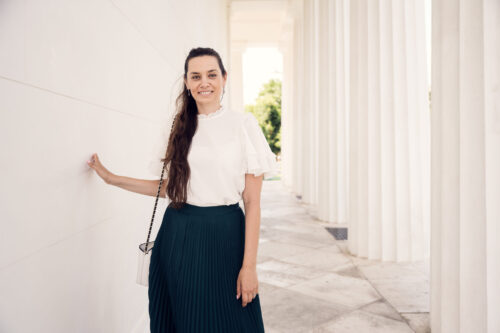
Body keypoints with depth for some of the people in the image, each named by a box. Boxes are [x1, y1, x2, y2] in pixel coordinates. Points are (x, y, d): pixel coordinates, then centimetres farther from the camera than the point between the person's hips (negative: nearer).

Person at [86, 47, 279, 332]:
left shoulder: (243, 123, -5)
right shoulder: (182, 127, 9)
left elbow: (252, 201, -7)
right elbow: (171, 187, 14)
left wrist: (249, 265, -10)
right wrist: (112, 178, 14)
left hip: (223, 236, -4)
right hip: (177, 237, 4)